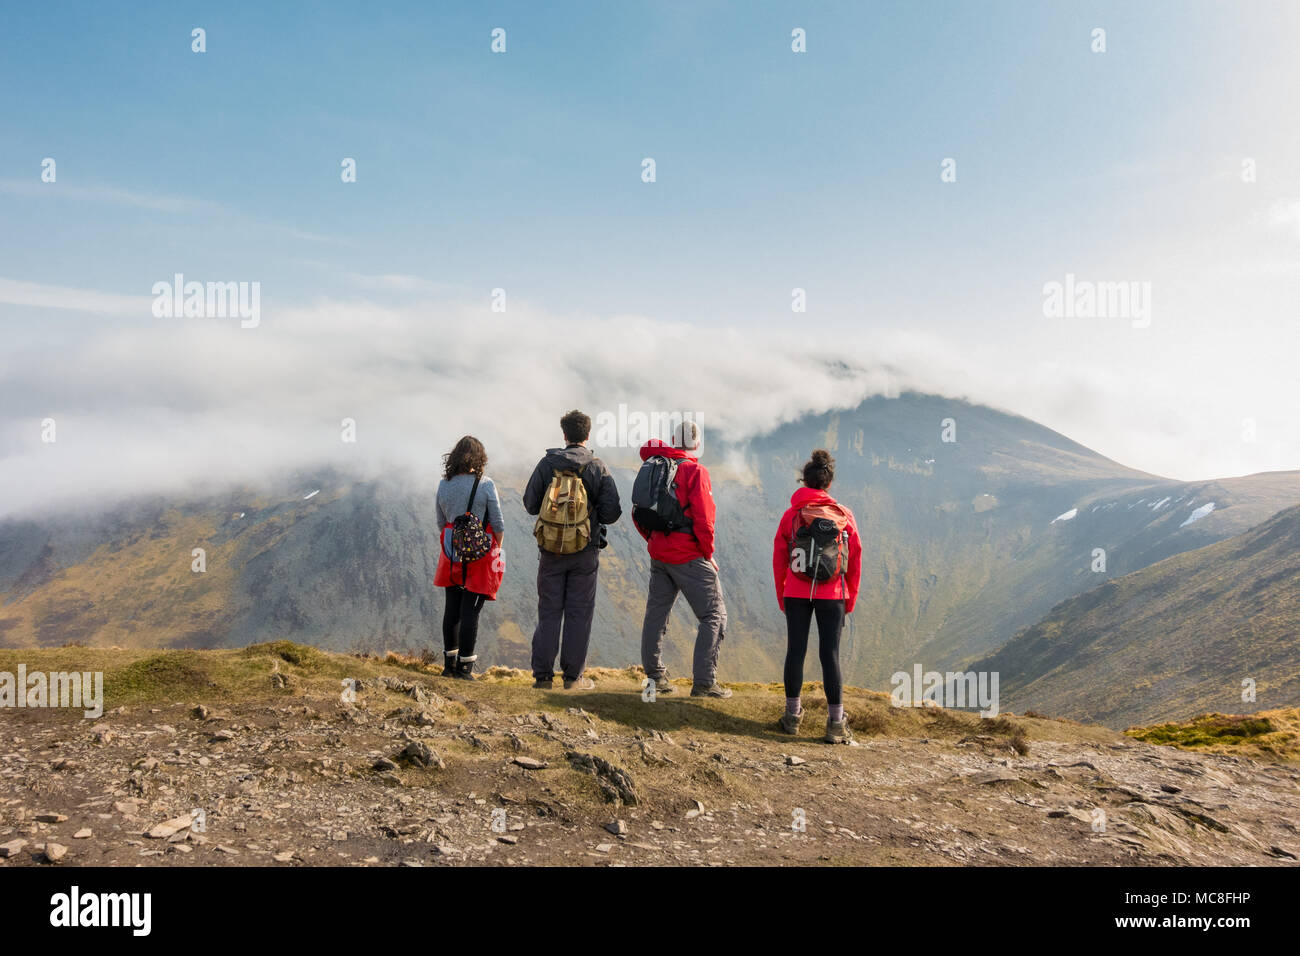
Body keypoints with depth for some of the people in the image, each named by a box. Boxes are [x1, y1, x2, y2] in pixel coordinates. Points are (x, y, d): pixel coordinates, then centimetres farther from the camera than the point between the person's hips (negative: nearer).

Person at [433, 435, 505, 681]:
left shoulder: (443, 485, 2)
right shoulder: (485, 484, -11)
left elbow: (440, 523, 10)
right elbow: (498, 523, -7)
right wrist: (497, 549, 8)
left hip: (451, 553, 4)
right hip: (481, 554, -4)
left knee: (452, 608, 13)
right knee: (470, 611, 0)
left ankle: (449, 663, 20)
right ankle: (464, 667, 5)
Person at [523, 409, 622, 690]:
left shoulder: (547, 463, -3)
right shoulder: (598, 468, -5)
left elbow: (530, 504, 0)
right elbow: (611, 512, -7)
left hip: (550, 550, 1)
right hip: (584, 552, -1)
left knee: (549, 611, 9)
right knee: (579, 612, 7)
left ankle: (542, 675, 9)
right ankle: (573, 676, 10)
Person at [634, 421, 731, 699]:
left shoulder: (653, 468, 8)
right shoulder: (695, 471, -12)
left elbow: (638, 514, 12)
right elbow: (703, 518, -17)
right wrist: (709, 554, -4)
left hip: (658, 554, 7)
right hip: (689, 556, -6)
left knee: (656, 613, 16)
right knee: (714, 615, 2)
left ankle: (655, 676, 22)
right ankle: (704, 682, -2)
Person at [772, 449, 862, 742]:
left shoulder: (791, 514, 0)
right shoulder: (844, 515, 1)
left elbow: (779, 559, 4)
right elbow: (855, 561, 5)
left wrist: (781, 596, 14)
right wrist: (850, 599, 15)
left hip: (796, 595, 0)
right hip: (832, 596, 0)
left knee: (795, 651, 7)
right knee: (830, 654, 2)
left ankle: (792, 716, 15)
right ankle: (836, 724, 5)